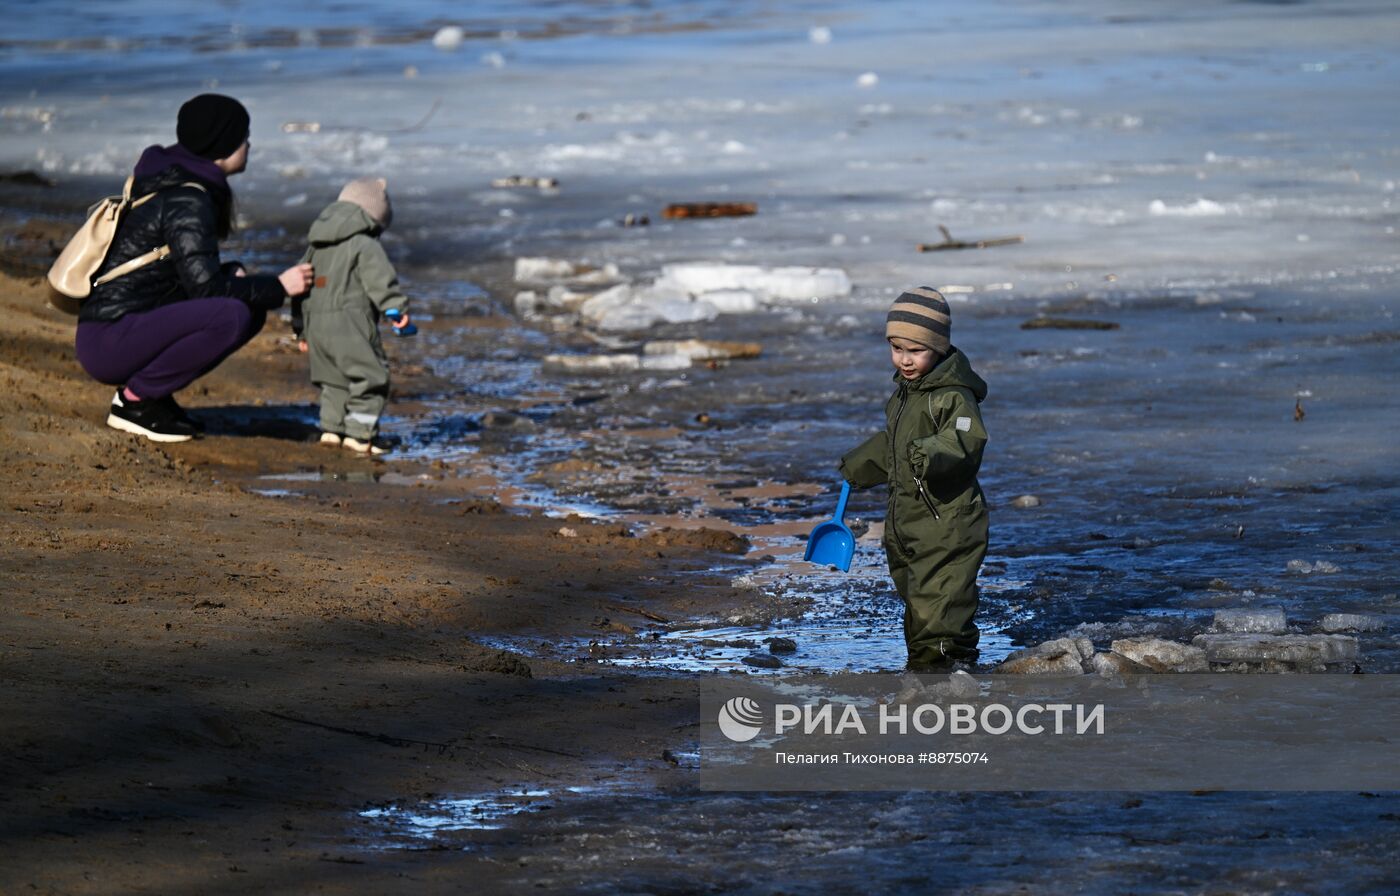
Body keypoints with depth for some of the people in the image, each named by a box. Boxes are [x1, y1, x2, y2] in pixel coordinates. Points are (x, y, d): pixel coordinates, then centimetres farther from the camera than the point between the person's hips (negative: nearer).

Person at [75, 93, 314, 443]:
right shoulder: (187, 202, -15)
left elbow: (193, 274, 21)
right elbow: (206, 287, -21)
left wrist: (234, 276, 1)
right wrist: (278, 287, -10)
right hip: (108, 344, -10)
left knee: (251, 310, 11)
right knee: (232, 315, -27)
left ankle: (147, 392, 7)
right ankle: (135, 400, -12)